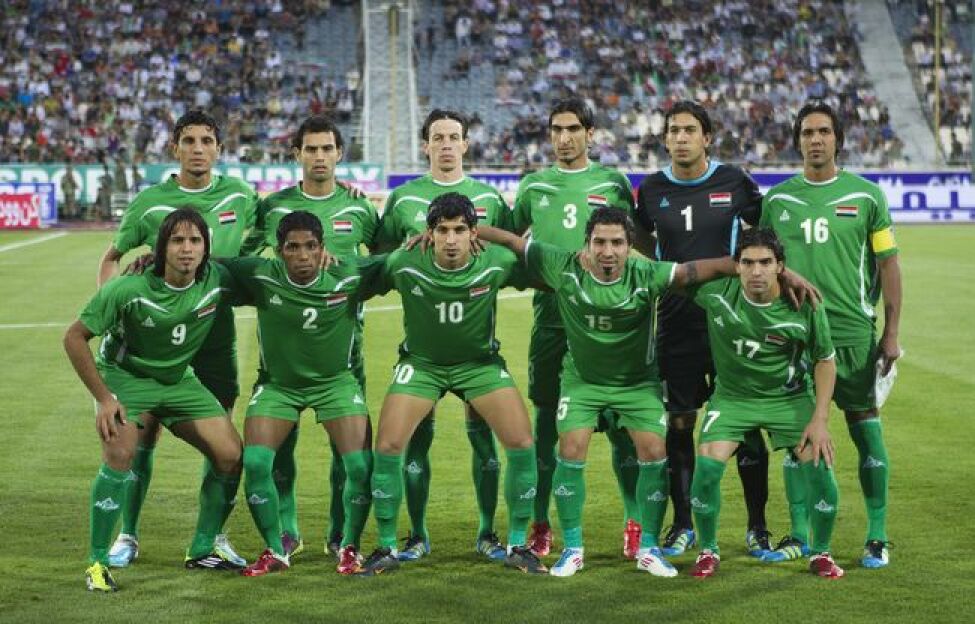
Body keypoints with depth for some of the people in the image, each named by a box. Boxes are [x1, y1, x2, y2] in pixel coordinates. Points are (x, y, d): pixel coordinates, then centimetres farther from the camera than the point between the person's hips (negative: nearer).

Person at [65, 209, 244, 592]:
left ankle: (200, 552, 15)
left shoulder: (216, 280, -18)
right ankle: (97, 563, -13)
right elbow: (74, 338, -18)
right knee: (120, 455, -27)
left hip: (179, 380, 5)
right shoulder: (128, 290, -28)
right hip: (123, 376, -5)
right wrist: (103, 398, -19)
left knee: (231, 456, -3)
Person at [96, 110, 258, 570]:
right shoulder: (150, 201, 0)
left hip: (216, 329, 1)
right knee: (142, 435, 0)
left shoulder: (238, 194, 3)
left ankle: (214, 537, 17)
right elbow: (112, 257, 11)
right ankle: (128, 535, 13)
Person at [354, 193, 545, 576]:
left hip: (480, 362, 1)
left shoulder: (495, 264, -20)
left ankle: (517, 546, 6)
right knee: (388, 447, -13)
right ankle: (387, 549, 6)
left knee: (522, 444, -13)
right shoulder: (405, 266, -22)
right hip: (421, 362, 0)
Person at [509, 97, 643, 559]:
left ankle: (635, 523, 7)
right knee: (546, 421, 5)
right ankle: (539, 524, 13)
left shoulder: (612, 183, 7)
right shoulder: (533, 185, 11)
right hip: (550, 318, 2)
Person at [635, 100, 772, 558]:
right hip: (675, 325, 1)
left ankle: (757, 527, 11)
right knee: (678, 424, 4)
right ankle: (682, 525, 16)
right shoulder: (651, 190, 3)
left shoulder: (734, 182, -1)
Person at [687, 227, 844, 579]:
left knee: (819, 465, -14)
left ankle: (821, 553, 10)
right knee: (707, 466, -17)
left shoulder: (805, 304, -18)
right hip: (732, 396, 0)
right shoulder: (716, 292, -19)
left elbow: (825, 361, -5)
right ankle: (708, 551, 8)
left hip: (790, 397, 0)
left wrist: (819, 419, -10)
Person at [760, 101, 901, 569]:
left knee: (866, 430, -1)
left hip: (854, 332, -2)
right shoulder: (777, 200, 7)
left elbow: (888, 265, 4)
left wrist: (891, 333, -1)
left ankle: (877, 537, 8)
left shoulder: (866, 196, 2)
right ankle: (798, 534, 15)